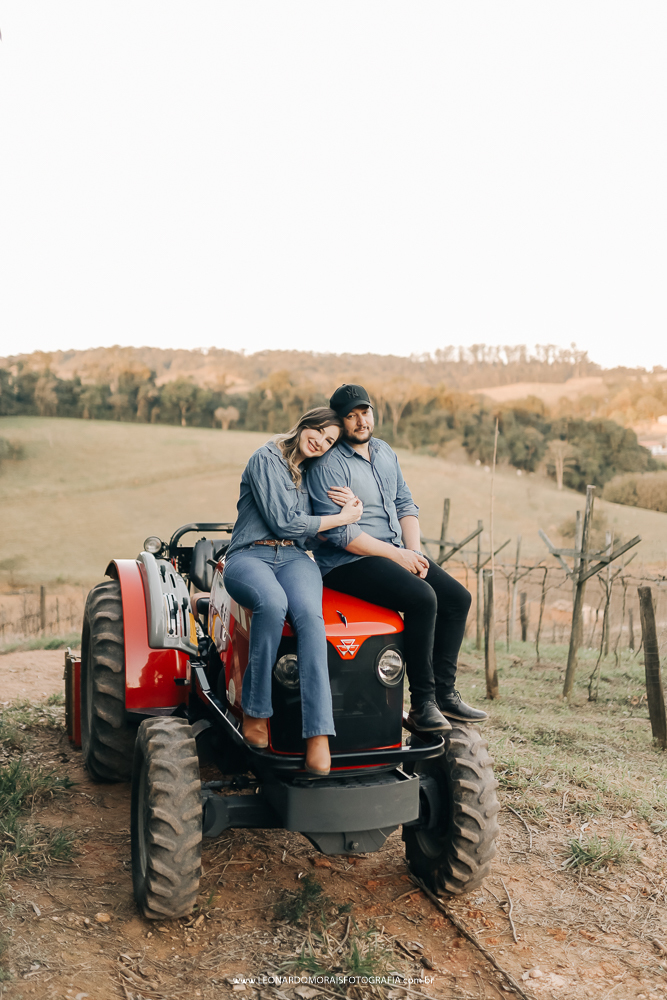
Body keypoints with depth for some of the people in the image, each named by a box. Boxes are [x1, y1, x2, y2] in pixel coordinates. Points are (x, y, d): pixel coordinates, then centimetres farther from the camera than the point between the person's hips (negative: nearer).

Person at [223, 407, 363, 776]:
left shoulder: (312, 474, 20)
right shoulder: (266, 459, -2)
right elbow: (284, 522, -10)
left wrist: (346, 508, 9)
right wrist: (341, 518, -2)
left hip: (295, 559, 4)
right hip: (250, 556, -4)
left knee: (309, 614, -32)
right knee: (273, 603, -40)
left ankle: (318, 735, -41)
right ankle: (255, 714, -27)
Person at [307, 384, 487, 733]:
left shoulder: (384, 451, 13)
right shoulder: (328, 465, -13)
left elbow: (405, 504, 15)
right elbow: (339, 534, -19)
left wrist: (414, 551, -3)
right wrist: (397, 555, -17)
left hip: (396, 550, 8)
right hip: (347, 562, -8)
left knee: (458, 598, -4)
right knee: (422, 598, -28)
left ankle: (444, 693, 4)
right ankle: (421, 704, -17)